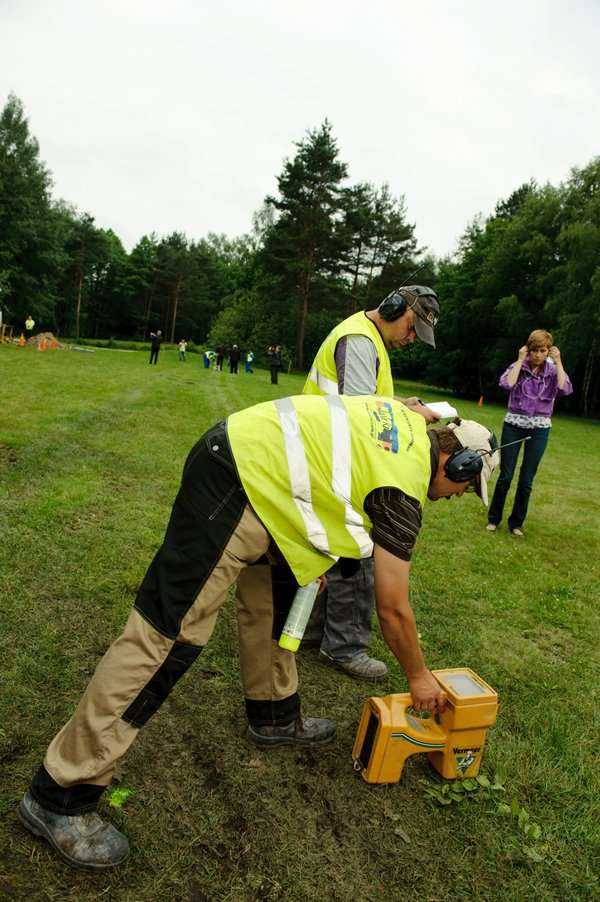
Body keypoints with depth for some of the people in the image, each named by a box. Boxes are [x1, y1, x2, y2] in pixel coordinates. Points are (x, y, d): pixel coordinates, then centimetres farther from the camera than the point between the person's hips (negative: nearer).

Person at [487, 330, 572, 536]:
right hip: (514, 425, -1)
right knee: (505, 476, 3)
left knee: (527, 480, 6)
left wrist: (558, 362, -10)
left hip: (539, 429, 1)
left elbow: (566, 389, -16)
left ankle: (516, 523, 19)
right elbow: (506, 384, -20)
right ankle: (493, 519, 18)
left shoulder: (553, 370, 2)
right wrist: (520, 360, -13)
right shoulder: (518, 366, -1)